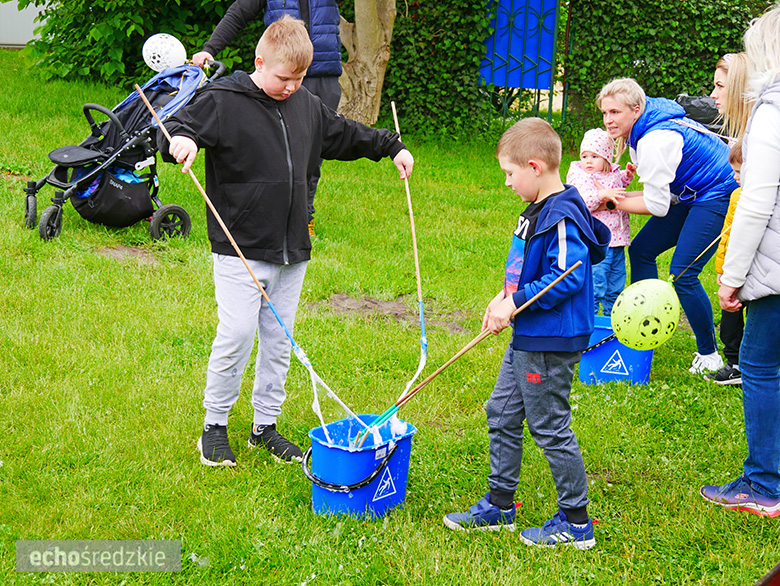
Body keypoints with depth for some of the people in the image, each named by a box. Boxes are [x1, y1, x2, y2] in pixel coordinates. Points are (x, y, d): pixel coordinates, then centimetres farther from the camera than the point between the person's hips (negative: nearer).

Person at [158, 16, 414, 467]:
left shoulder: (306, 105, 10)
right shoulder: (224, 101, -9)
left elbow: (344, 134, 26)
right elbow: (182, 126, -16)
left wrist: (391, 146, 27)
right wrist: (181, 140, -38)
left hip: (292, 252, 6)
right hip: (240, 250, -6)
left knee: (279, 340, 11)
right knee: (237, 336, -9)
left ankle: (266, 425, 25)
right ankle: (215, 426, 10)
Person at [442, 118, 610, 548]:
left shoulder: (562, 217, -21)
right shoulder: (538, 210, 11)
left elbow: (567, 278, -26)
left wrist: (515, 303, -22)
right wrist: (504, 296, 9)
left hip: (551, 343, -11)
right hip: (528, 337, 11)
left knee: (550, 427, -1)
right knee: (501, 415, 17)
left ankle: (576, 522, 12)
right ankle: (499, 505, 30)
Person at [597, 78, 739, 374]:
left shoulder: (654, 141, -27)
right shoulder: (640, 128, 3)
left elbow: (657, 205, -20)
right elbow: (661, 191, 14)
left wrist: (616, 202, -9)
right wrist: (626, 195, 2)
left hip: (718, 197, -11)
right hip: (690, 194, 11)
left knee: (682, 274, -15)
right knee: (641, 249, 10)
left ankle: (709, 355, -1)